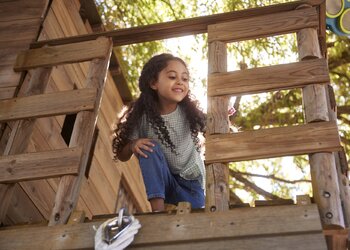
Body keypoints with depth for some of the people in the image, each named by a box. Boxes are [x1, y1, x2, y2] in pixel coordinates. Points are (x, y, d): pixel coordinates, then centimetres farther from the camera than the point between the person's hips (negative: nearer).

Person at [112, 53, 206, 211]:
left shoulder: (189, 112, -14)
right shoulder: (143, 117, -16)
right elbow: (122, 156, -8)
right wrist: (133, 145, -30)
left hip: (191, 181, 1)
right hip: (160, 181, 0)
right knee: (151, 149, -28)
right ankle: (158, 209, -28)